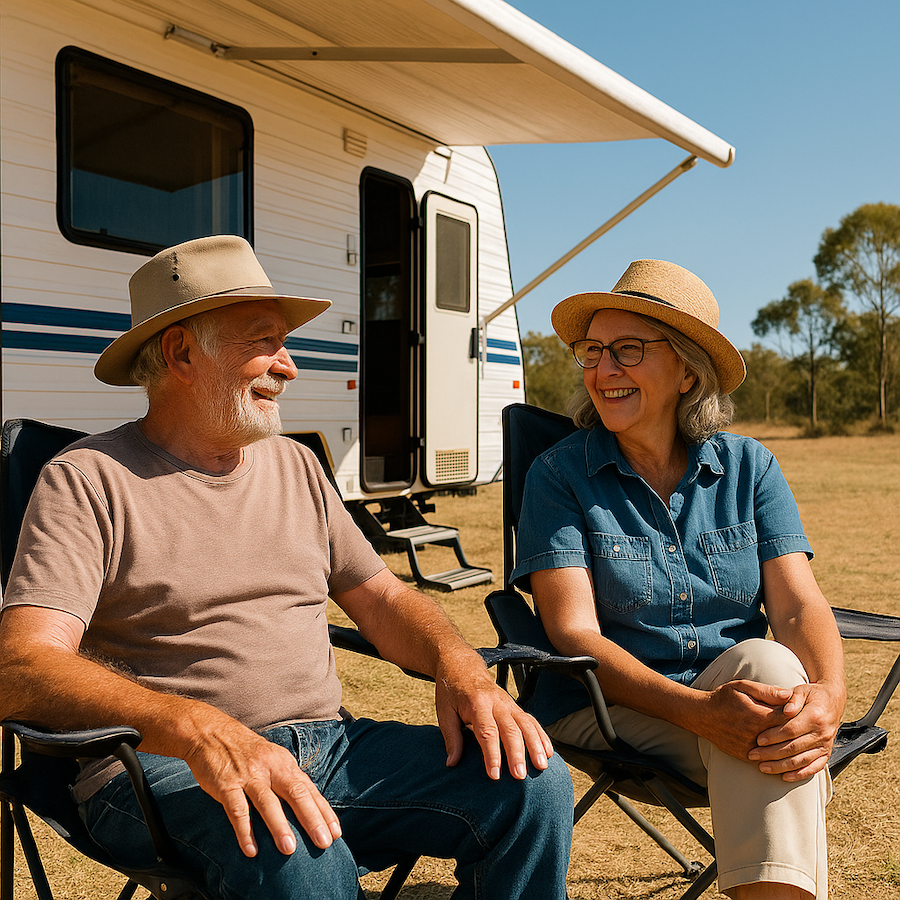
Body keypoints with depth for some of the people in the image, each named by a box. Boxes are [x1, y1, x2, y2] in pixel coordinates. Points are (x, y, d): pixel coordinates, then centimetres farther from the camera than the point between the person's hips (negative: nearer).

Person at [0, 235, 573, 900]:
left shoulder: (296, 466, 16)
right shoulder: (87, 482, -4)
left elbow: (382, 599, 17)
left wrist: (459, 664, -6)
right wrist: (196, 727, -35)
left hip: (327, 745, 6)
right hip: (163, 768, -6)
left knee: (535, 782, -13)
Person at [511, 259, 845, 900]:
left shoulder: (749, 467, 5)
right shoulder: (560, 475, -4)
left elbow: (798, 605, -4)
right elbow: (575, 634, -13)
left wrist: (828, 694, -27)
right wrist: (698, 708, -29)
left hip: (739, 692, 3)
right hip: (608, 712, -2)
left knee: (766, 664, -31)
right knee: (764, 670, -29)